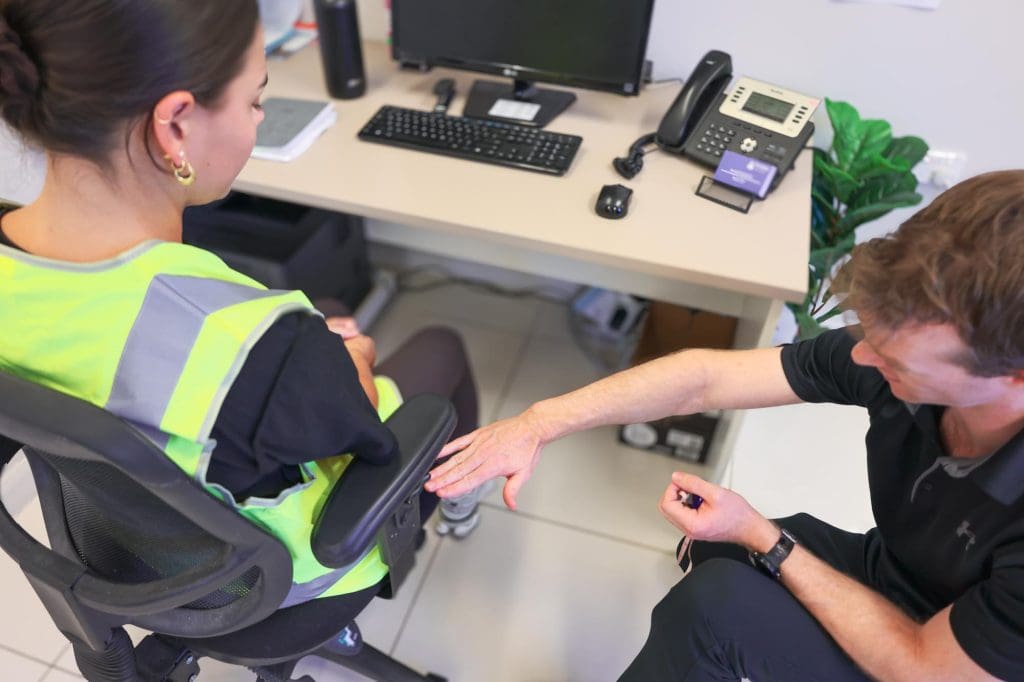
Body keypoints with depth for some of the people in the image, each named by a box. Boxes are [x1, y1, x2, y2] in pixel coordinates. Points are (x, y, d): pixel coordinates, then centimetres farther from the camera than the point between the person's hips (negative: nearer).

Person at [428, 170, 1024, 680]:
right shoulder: (906, 347, -24)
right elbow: (705, 378, -20)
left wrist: (763, 540, -23)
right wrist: (540, 423, -23)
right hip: (888, 571, 5)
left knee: (719, 603, -24)